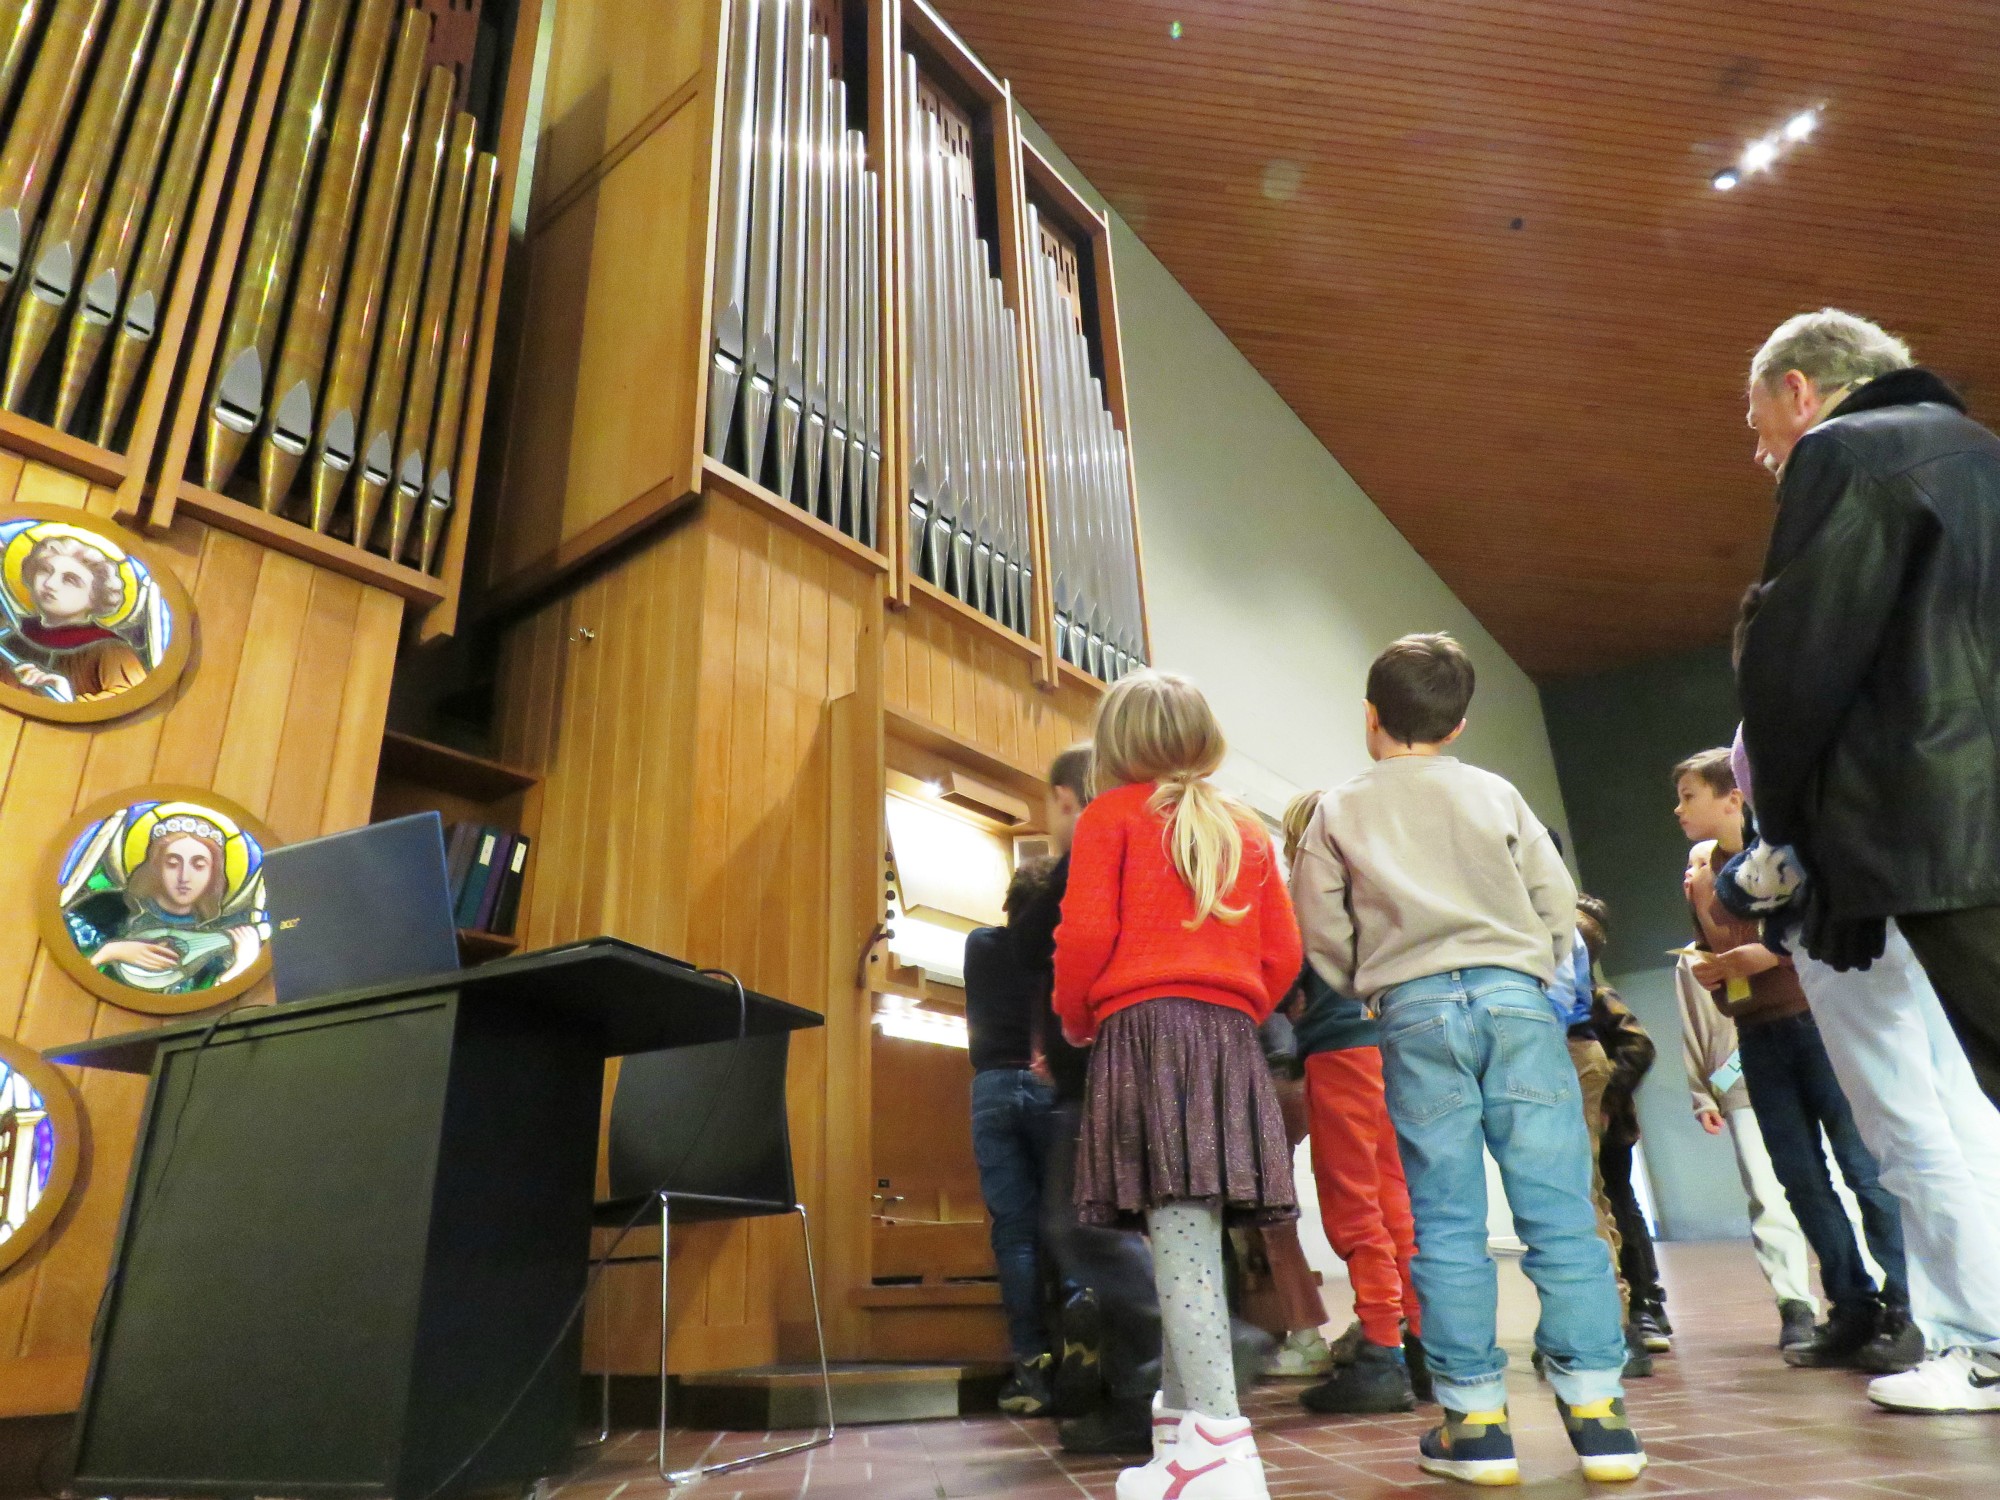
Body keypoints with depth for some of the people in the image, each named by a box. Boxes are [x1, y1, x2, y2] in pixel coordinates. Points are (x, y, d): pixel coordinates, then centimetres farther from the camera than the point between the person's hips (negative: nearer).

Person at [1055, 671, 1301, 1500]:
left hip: (1144, 1028, -5)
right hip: (1230, 1032, 6)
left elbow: (1085, 934, -7)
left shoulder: (1109, 815, 3)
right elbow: (1283, 952, 12)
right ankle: (1185, 1415, 20)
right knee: (1194, 1229, 11)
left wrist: (1075, 1021, 9)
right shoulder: (1246, 827, 16)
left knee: (1177, 1228, -11)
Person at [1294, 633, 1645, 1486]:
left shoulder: (1339, 811, 9)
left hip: (1416, 1012, -1)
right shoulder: (1496, 793, 13)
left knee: (1447, 1225, 2)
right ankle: (1597, 1412, 5)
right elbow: (1557, 903, 7)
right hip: (1515, 997, 2)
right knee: (1560, 1213, 3)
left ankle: (1475, 1420, 6)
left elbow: (1321, 933, 2)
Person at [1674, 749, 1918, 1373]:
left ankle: (1906, 1314, 3)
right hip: (1758, 1039, 6)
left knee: (1865, 1169, -4)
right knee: (1803, 1181, 6)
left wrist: (1775, 951, -16)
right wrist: (1705, 972, 4)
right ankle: (1855, 1310, 15)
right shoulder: (1698, 880, 16)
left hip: (1817, 1021, -6)